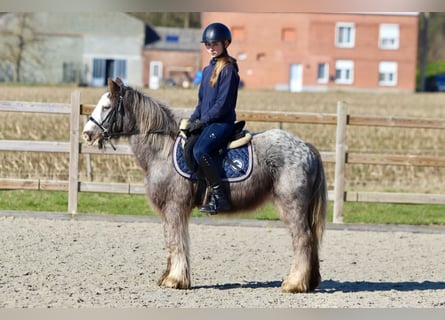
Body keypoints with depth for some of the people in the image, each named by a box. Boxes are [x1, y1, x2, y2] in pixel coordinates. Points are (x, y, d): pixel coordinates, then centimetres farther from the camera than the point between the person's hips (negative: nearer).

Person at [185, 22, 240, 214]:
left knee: (200, 150, -31)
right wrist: (192, 120, 7)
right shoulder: (207, 70, 18)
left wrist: (202, 121, -15)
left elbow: (223, 103, -14)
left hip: (222, 122, -9)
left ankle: (220, 197, -29)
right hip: (206, 123, 9)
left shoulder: (228, 69, -8)